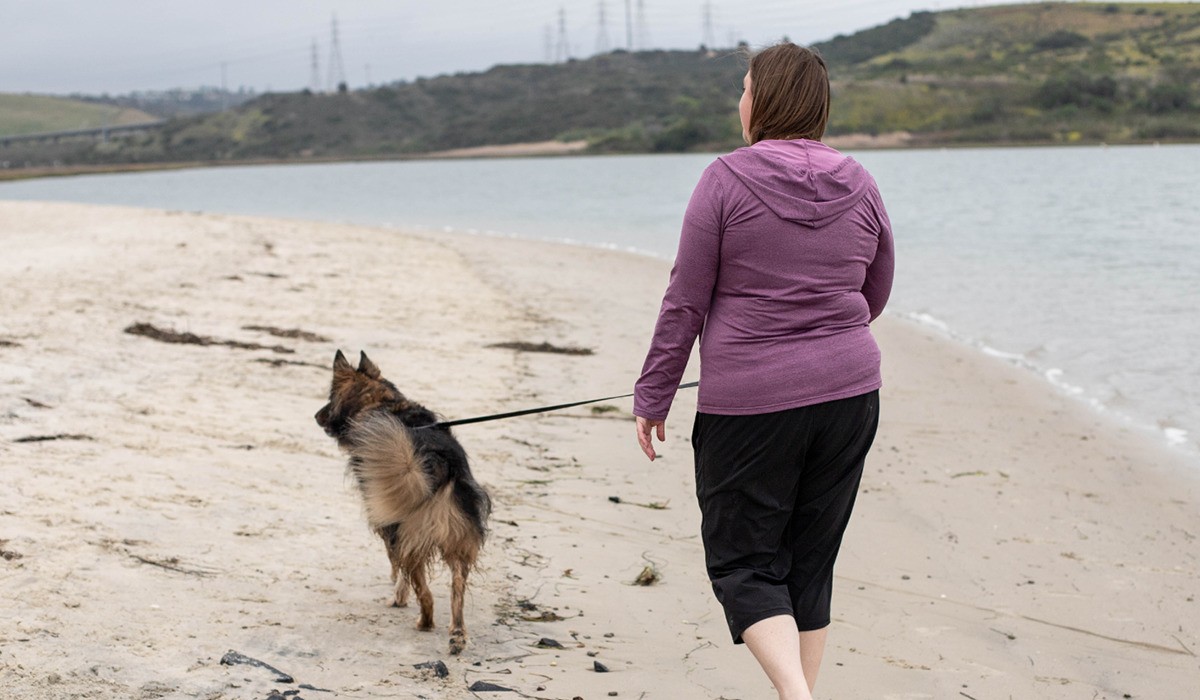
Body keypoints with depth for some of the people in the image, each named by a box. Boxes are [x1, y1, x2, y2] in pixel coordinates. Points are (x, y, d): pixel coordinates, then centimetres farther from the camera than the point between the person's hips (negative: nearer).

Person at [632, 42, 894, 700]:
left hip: (748, 400, -5)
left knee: (742, 561, 4)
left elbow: (685, 302, -8)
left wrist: (652, 398, 1)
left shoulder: (727, 179, -9)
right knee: (812, 561, 14)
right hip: (848, 394, 5)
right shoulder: (859, 186, 4)